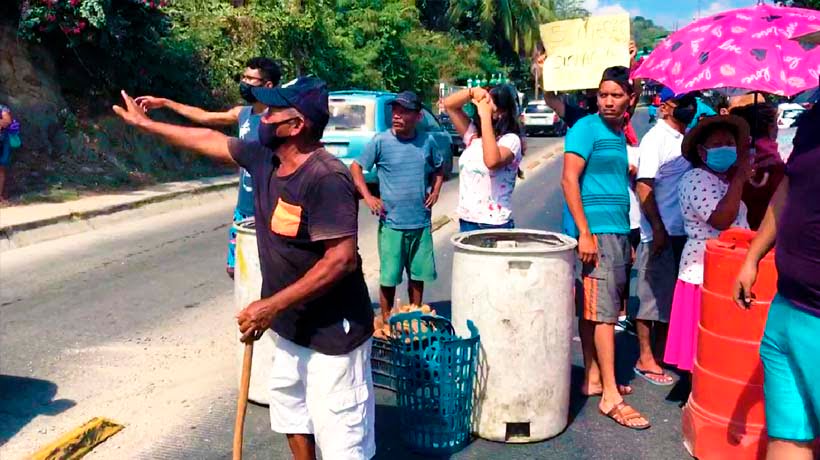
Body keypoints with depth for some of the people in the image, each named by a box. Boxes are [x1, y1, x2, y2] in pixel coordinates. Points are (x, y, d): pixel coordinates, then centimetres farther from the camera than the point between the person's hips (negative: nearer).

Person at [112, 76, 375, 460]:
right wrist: (146, 124, 27)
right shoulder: (264, 159, 1)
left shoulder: (327, 179, -26)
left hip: (332, 334, -9)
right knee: (292, 417, 25)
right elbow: (211, 139, 17)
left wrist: (272, 305, -27)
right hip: (290, 327, 9)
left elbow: (342, 259, -30)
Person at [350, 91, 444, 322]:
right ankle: (386, 321, 20)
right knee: (389, 277, 4)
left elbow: (438, 168, 20)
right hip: (392, 223, -3)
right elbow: (355, 167, -1)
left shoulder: (427, 141, 2)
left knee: (418, 274, 14)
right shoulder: (380, 141, -7)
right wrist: (368, 197, -9)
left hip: (421, 223, 3)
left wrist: (435, 191, 5)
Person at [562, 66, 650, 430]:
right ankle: (610, 396, -3)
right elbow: (569, 180, -15)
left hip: (617, 230, 8)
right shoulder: (587, 128, -7)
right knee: (603, 311, -7)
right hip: (596, 230, -8)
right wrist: (584, 233, -21)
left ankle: (593, 378, 20)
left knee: (592, 309, 12)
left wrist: (626, 239, 22)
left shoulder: (618, 134, 17)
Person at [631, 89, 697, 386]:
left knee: (674, 294, 15)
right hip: (660, 232, -7)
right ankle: (645, 359, 11)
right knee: (653, 295, 1)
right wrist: (658, 229, -19)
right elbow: (643, 186, -16)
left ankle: (661, 352, 28)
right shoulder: (656, 138, -10)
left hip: (684, 231, 8)